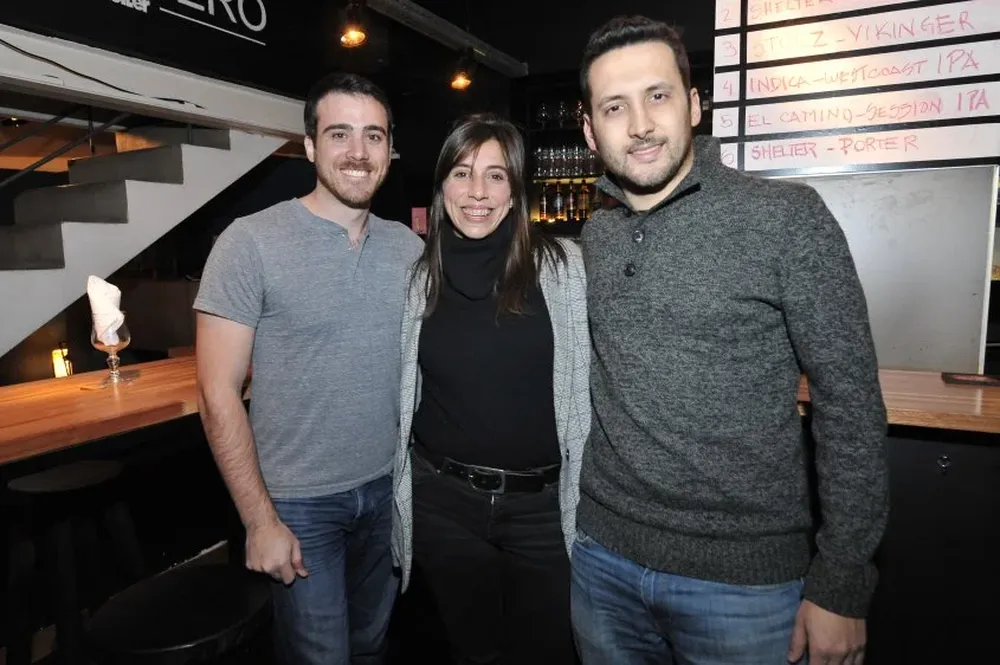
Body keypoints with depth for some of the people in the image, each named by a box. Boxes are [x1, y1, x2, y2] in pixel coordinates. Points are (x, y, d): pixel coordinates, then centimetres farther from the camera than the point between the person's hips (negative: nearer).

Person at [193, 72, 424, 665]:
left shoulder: (409, 247, 0)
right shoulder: (251, 243, -13)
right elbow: (218, 393, -12)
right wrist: (260, 520, -12)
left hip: (389, 489, 4)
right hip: (299, 502, -4)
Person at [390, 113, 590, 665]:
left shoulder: (562, 265, -7)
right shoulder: (418, 277, 0)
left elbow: (588, 384, -5)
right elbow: (403, 396, 9)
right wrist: (400, 491, 12)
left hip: (543, 502, -2)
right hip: (442, 500, 2)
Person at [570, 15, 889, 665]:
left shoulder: (787, 217, -12)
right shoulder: (594, 240, 3)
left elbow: (851, 403, -10)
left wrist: (841, 583, -10)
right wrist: (585, 513, 11)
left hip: (742, 575, -4)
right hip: (603, 552, 4)